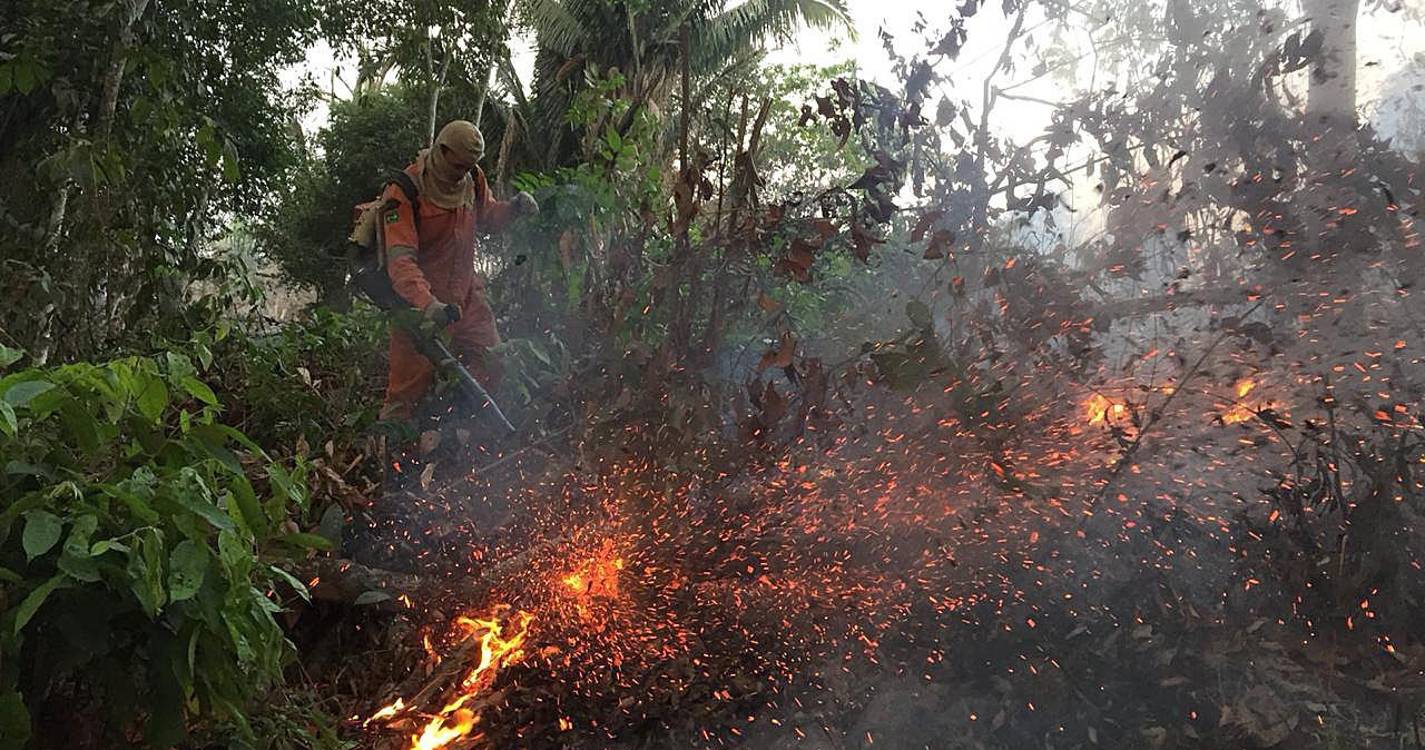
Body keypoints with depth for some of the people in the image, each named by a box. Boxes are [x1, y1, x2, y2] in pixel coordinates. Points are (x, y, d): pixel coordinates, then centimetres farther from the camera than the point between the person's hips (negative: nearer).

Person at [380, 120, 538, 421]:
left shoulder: (472, 179, 1)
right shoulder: (405, 192, -19)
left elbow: (487, 218, 21)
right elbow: (400, 260, -27)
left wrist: (514, 207, -3)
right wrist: (428, 304, -42)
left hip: (465, 296, 6)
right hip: (419, 305, -6)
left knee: (491, 366, 5)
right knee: (408, 389, -3)